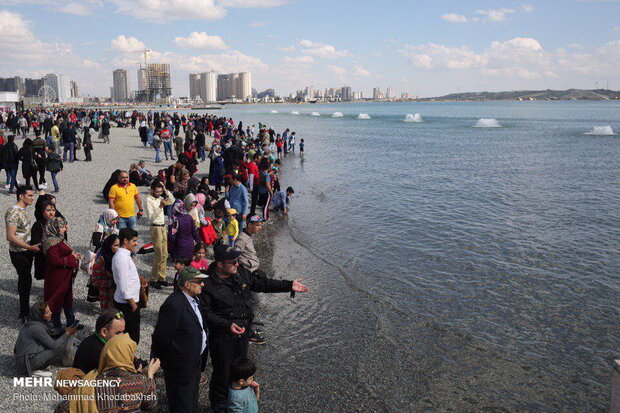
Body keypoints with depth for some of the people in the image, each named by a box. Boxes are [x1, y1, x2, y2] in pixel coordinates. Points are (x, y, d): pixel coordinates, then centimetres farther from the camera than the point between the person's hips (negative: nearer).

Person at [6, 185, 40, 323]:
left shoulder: (23, 210, 8)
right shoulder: (13, 212, -20)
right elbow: (11, 237, -25)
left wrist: (33, 246, 15)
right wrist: (30, 247, -26)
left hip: (28, 251, 9)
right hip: (18, 253, -9)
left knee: (24, 279, 17)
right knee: (26, 280, -4)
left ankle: (24, 308, 30)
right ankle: (24, 314, 6)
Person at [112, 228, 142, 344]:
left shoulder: (121, 255, 10)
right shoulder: (122, 258, -22)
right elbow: (124, 285, -23)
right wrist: (132, 303, -18)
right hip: (127, 303, -10)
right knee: (132, 337, -1)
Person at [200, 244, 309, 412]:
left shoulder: (241, 273, -1)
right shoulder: (208, 283, -20)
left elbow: (262, 283, 10)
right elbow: (206, 312, -20)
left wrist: (289, 285, 6)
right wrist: (227, 325, -31)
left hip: (243, 333, 6)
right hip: (222, 336, -6)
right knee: (223, 373, 8)